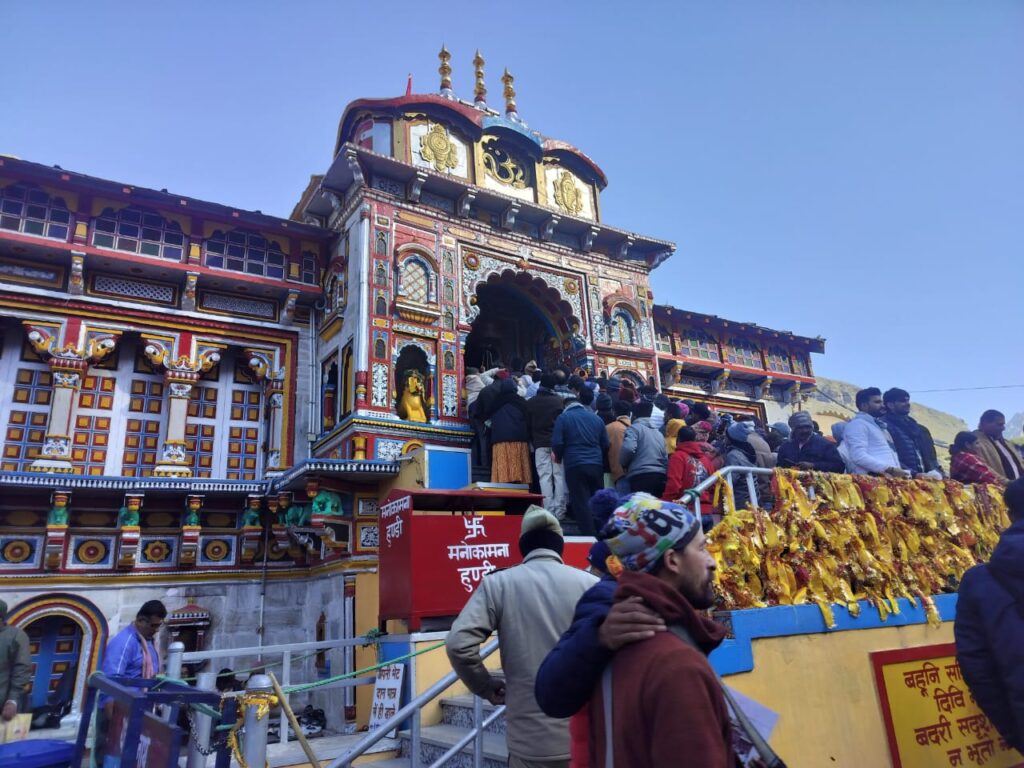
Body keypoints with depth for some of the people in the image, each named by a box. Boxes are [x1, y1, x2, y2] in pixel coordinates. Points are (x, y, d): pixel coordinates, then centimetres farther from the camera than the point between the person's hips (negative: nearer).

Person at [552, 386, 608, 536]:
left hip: (575, 466, -4)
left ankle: (588, 536, -3)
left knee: (581, 503, 0)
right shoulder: (596, 418, 10)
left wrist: (559, 457, 14)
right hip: (596, 465, 4)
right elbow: (605, 444, 11)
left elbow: (557, 443, -6)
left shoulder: (563, 417, 0)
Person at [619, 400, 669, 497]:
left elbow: (628, 449, -14)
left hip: (641, 477, -7)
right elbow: (666, 459, 24)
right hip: (660, 477, 7)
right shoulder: (659, 433, 24)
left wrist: (623, 464, 3)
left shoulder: (634, 428, 2)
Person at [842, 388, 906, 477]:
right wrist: (890, 469, -18)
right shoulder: (857, 424, -3)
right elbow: (859, 456, -17)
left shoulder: (880, 425, 26)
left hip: (892, 476, 8)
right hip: (873, 478, -8)